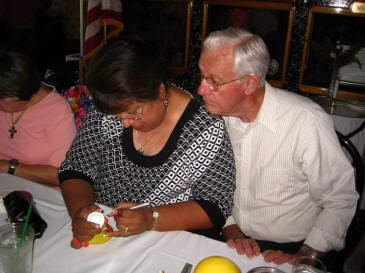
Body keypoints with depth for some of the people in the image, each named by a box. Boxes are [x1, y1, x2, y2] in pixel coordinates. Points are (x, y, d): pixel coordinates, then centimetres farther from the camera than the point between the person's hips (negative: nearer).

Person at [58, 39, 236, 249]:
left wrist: (151, 218, -27)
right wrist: (79, 209, -20)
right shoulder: (107, 111, -6)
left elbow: (216, 209, -14)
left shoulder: (208, 130, -18)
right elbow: (75, 168, 1)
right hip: (99, 239, 4)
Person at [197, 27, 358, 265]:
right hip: (233, 244, 2)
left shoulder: (307, 120, -20)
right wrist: (232, 230, -5)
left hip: (289, 251, -2)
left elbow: (341, 200, -10)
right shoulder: (216, 115, -4)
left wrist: (306, 256, -13)